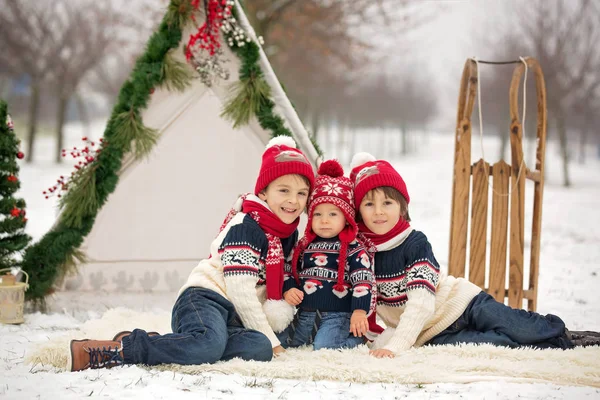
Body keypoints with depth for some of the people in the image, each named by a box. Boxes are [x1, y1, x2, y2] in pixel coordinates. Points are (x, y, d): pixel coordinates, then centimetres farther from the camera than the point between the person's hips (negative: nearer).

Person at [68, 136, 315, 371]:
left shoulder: (290, 234, 16)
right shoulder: (245, 227, -9)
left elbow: (276, 282, 28)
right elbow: (241, 290, -14)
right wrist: (269, 337, -11)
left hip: (232, 316, 8)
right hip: (204, 299, -8)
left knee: (260, 348, -29)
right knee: (209, 344, -42)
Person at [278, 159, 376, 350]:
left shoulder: (354, 249, -3)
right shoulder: (303, 246, 12)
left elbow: (363, 282, -9)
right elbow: (289, 272, 20)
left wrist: (360, 311, -19)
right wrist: (288, 290, 0)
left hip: (338, 315, -5)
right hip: (304, 314, 5)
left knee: (324, 346, -27)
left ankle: (356, 336, 3)